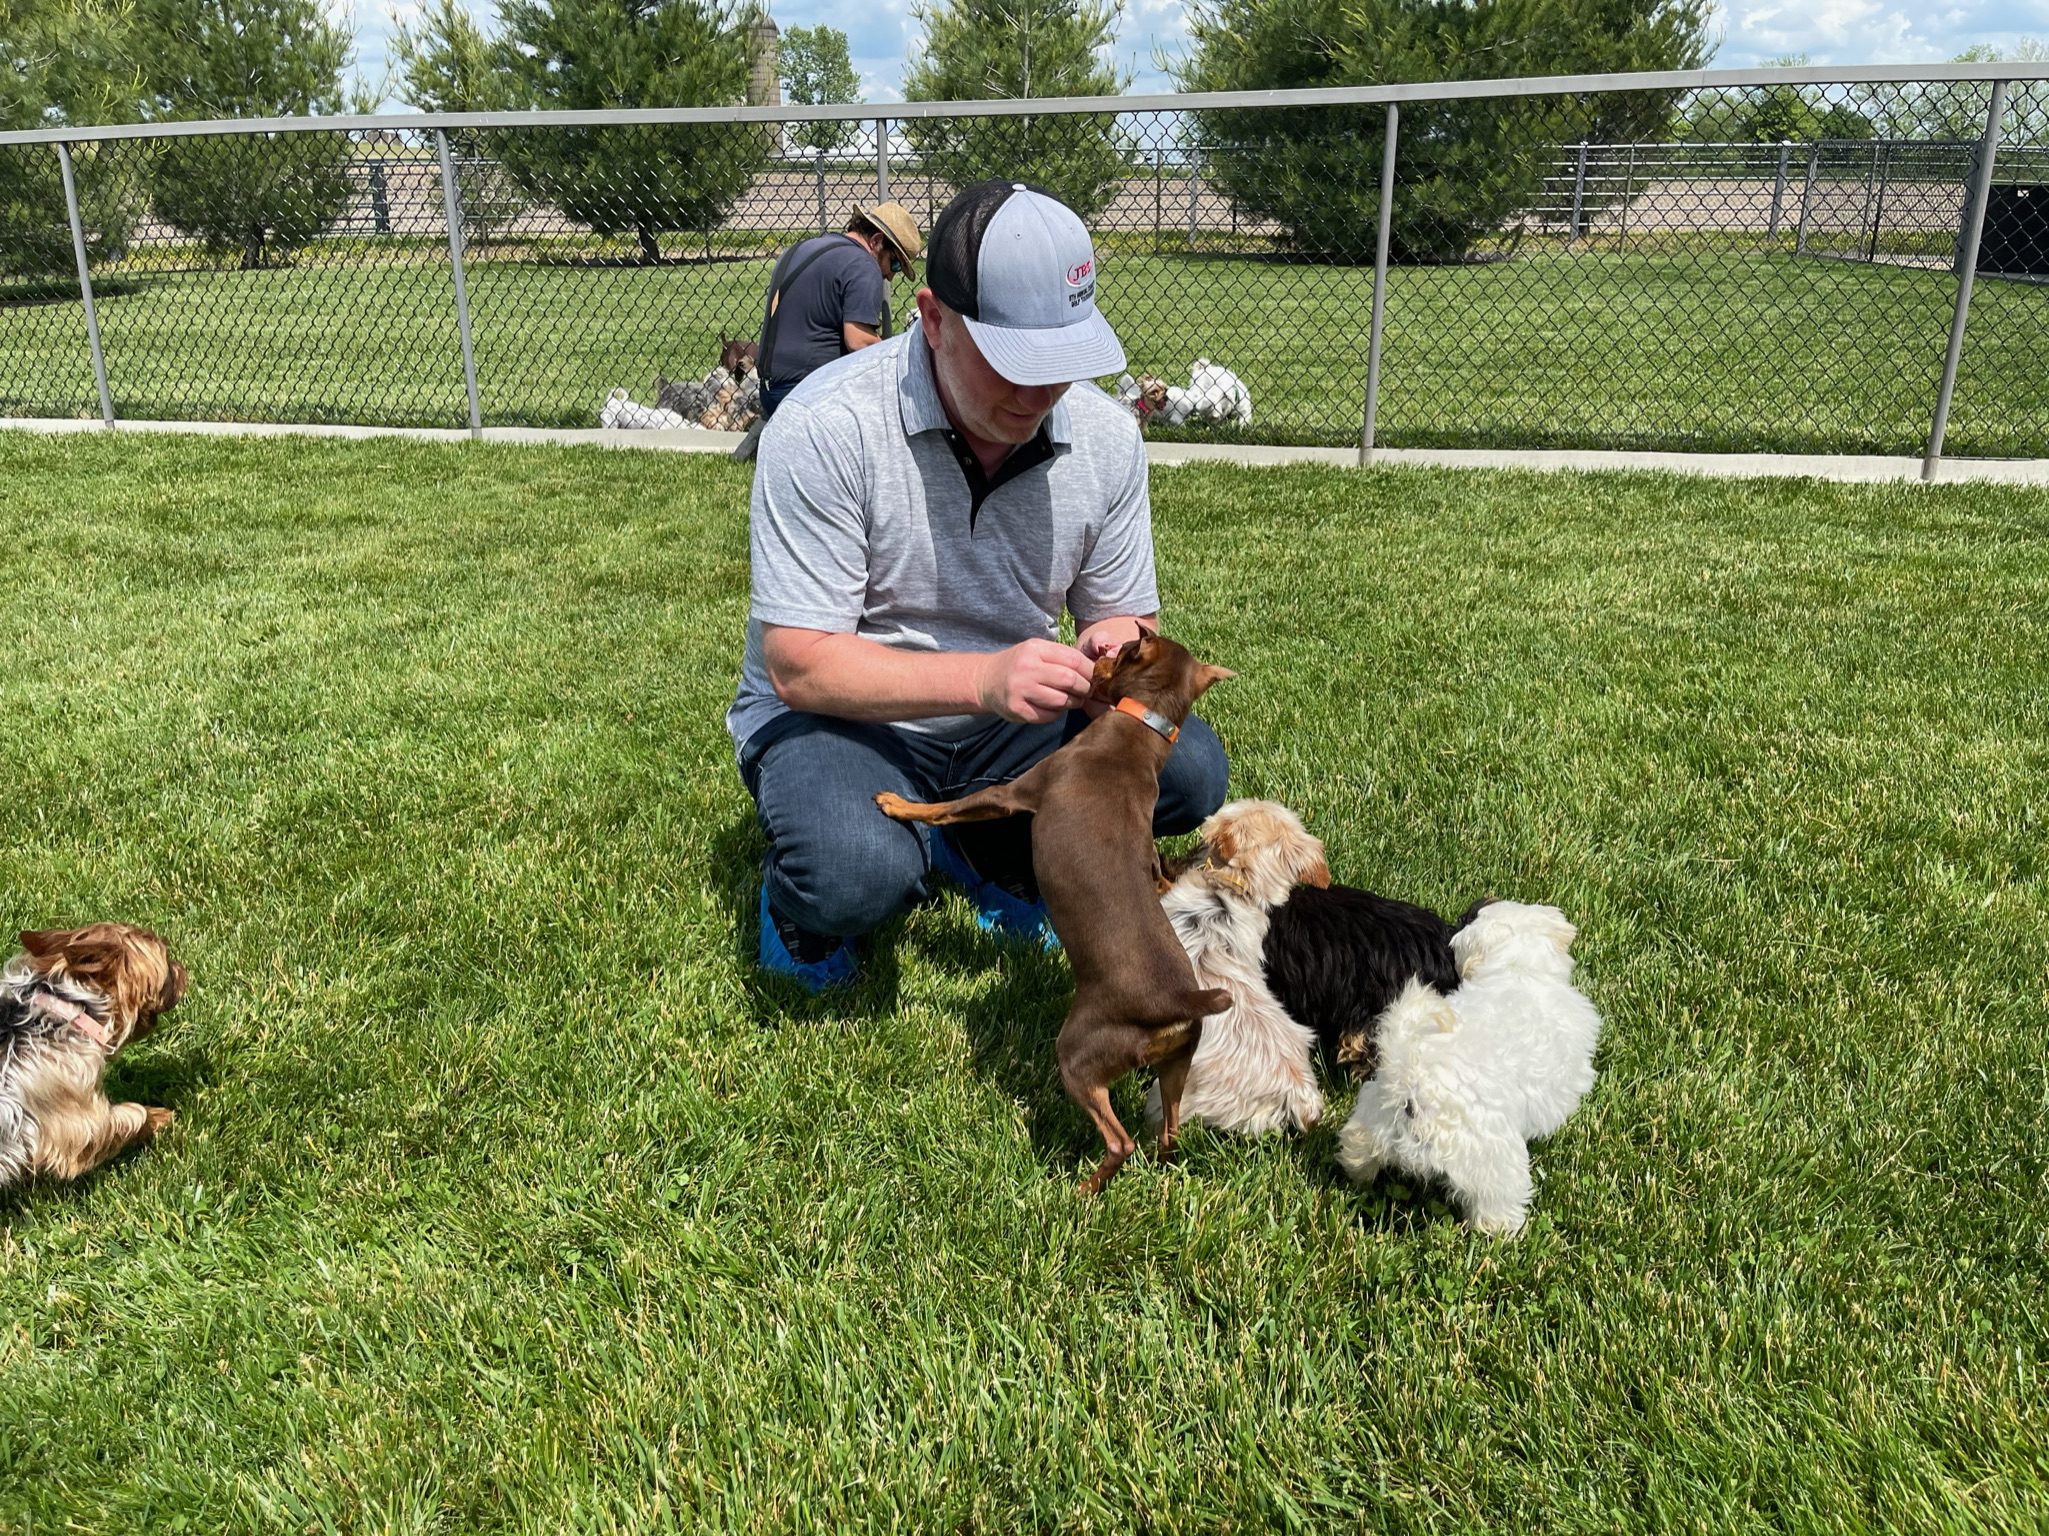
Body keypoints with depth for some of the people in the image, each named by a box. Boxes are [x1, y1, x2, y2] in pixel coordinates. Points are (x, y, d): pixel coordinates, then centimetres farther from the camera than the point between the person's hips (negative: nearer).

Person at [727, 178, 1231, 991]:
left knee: (1188, 768, -18)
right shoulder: (826, 426, -22)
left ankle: (990, 851, 11)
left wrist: (1115, 647, -25)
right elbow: (798, 664, -23)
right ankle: (803, 902, 4)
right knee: (857, 875, -36)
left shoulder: (1106, 435, -6)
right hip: (841, 712, -5)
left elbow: (1124, 617, 2)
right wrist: (983, 678, -37)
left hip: (1007, 715, 5)